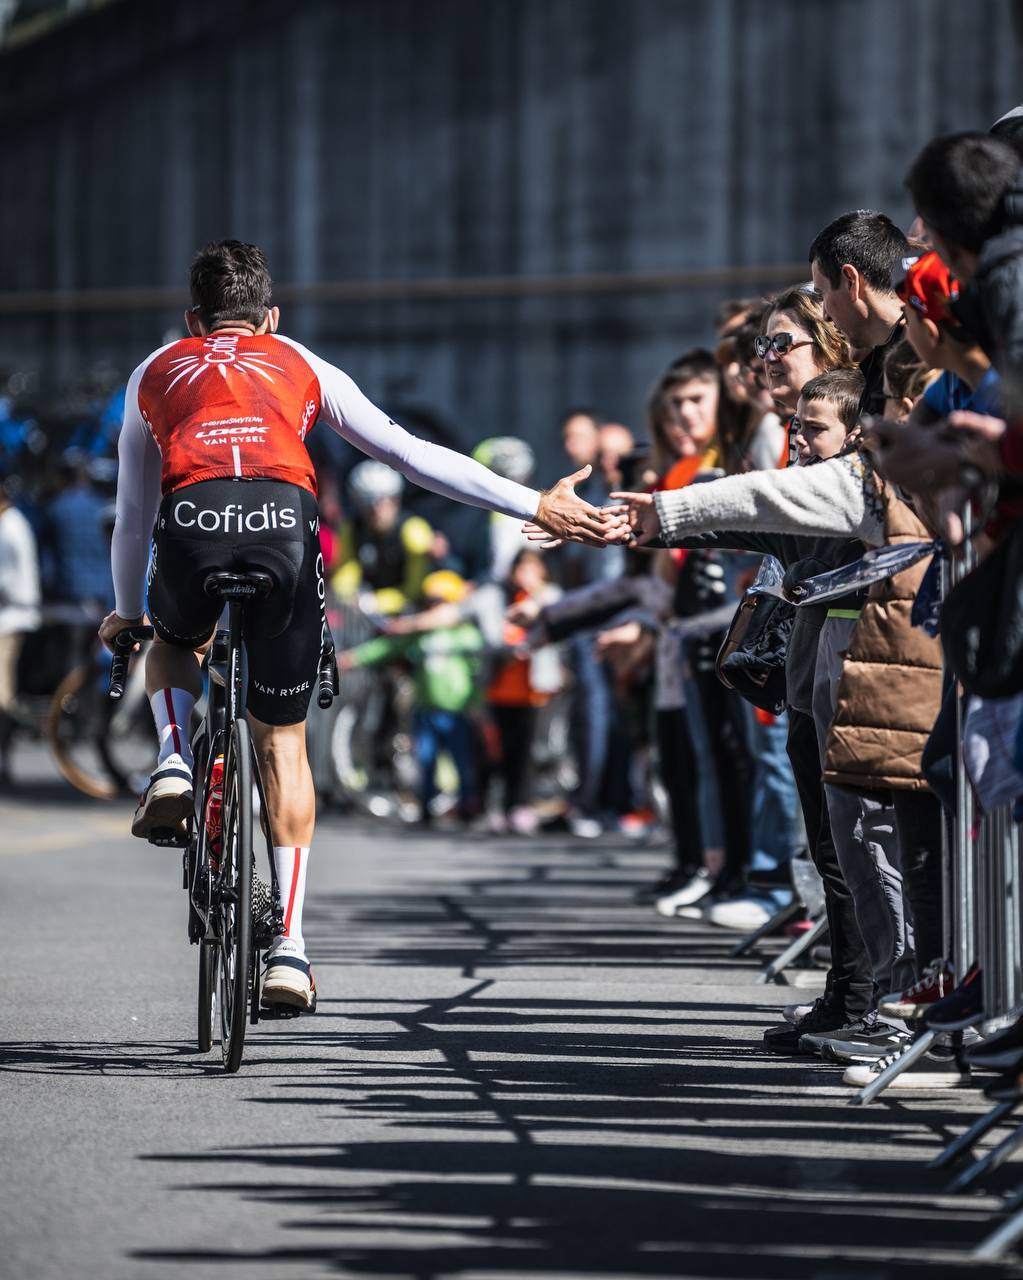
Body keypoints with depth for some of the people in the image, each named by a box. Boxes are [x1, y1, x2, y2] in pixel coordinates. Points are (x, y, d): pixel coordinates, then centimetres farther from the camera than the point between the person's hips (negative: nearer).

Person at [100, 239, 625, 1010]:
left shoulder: (156, 374, 31)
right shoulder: (301, 368, 29)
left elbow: (133, 511, 36)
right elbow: (414, 456, 23)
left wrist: (128, 613, 50)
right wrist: (536, 506, 25)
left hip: (192, 523, 0)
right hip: (286, 526, 0)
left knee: (176, 645, 37)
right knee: (283, 738, 14)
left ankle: (175, 761, 8)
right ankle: (289, 945, 7)